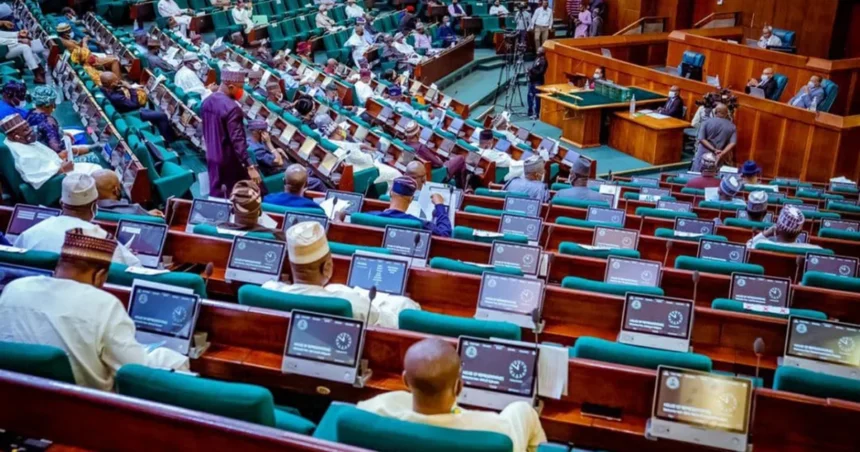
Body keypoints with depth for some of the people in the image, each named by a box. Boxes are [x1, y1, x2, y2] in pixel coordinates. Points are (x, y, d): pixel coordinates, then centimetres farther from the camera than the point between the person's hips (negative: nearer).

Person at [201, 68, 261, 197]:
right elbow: (237, 140, -27)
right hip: (230, 160, -8)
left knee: (216, 195, 12)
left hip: (212, 157, 8)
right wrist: (250, 166, -28)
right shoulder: (231, 107, -23)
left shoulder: (207, 102, 4)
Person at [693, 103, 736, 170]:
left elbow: (701, 139, -11)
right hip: (718, 159, 1)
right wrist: (721, 154, -16)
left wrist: (714, 149, -13)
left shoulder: (707, 122, -2)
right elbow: (732, 143, -11)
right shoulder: (732, 126, 1)